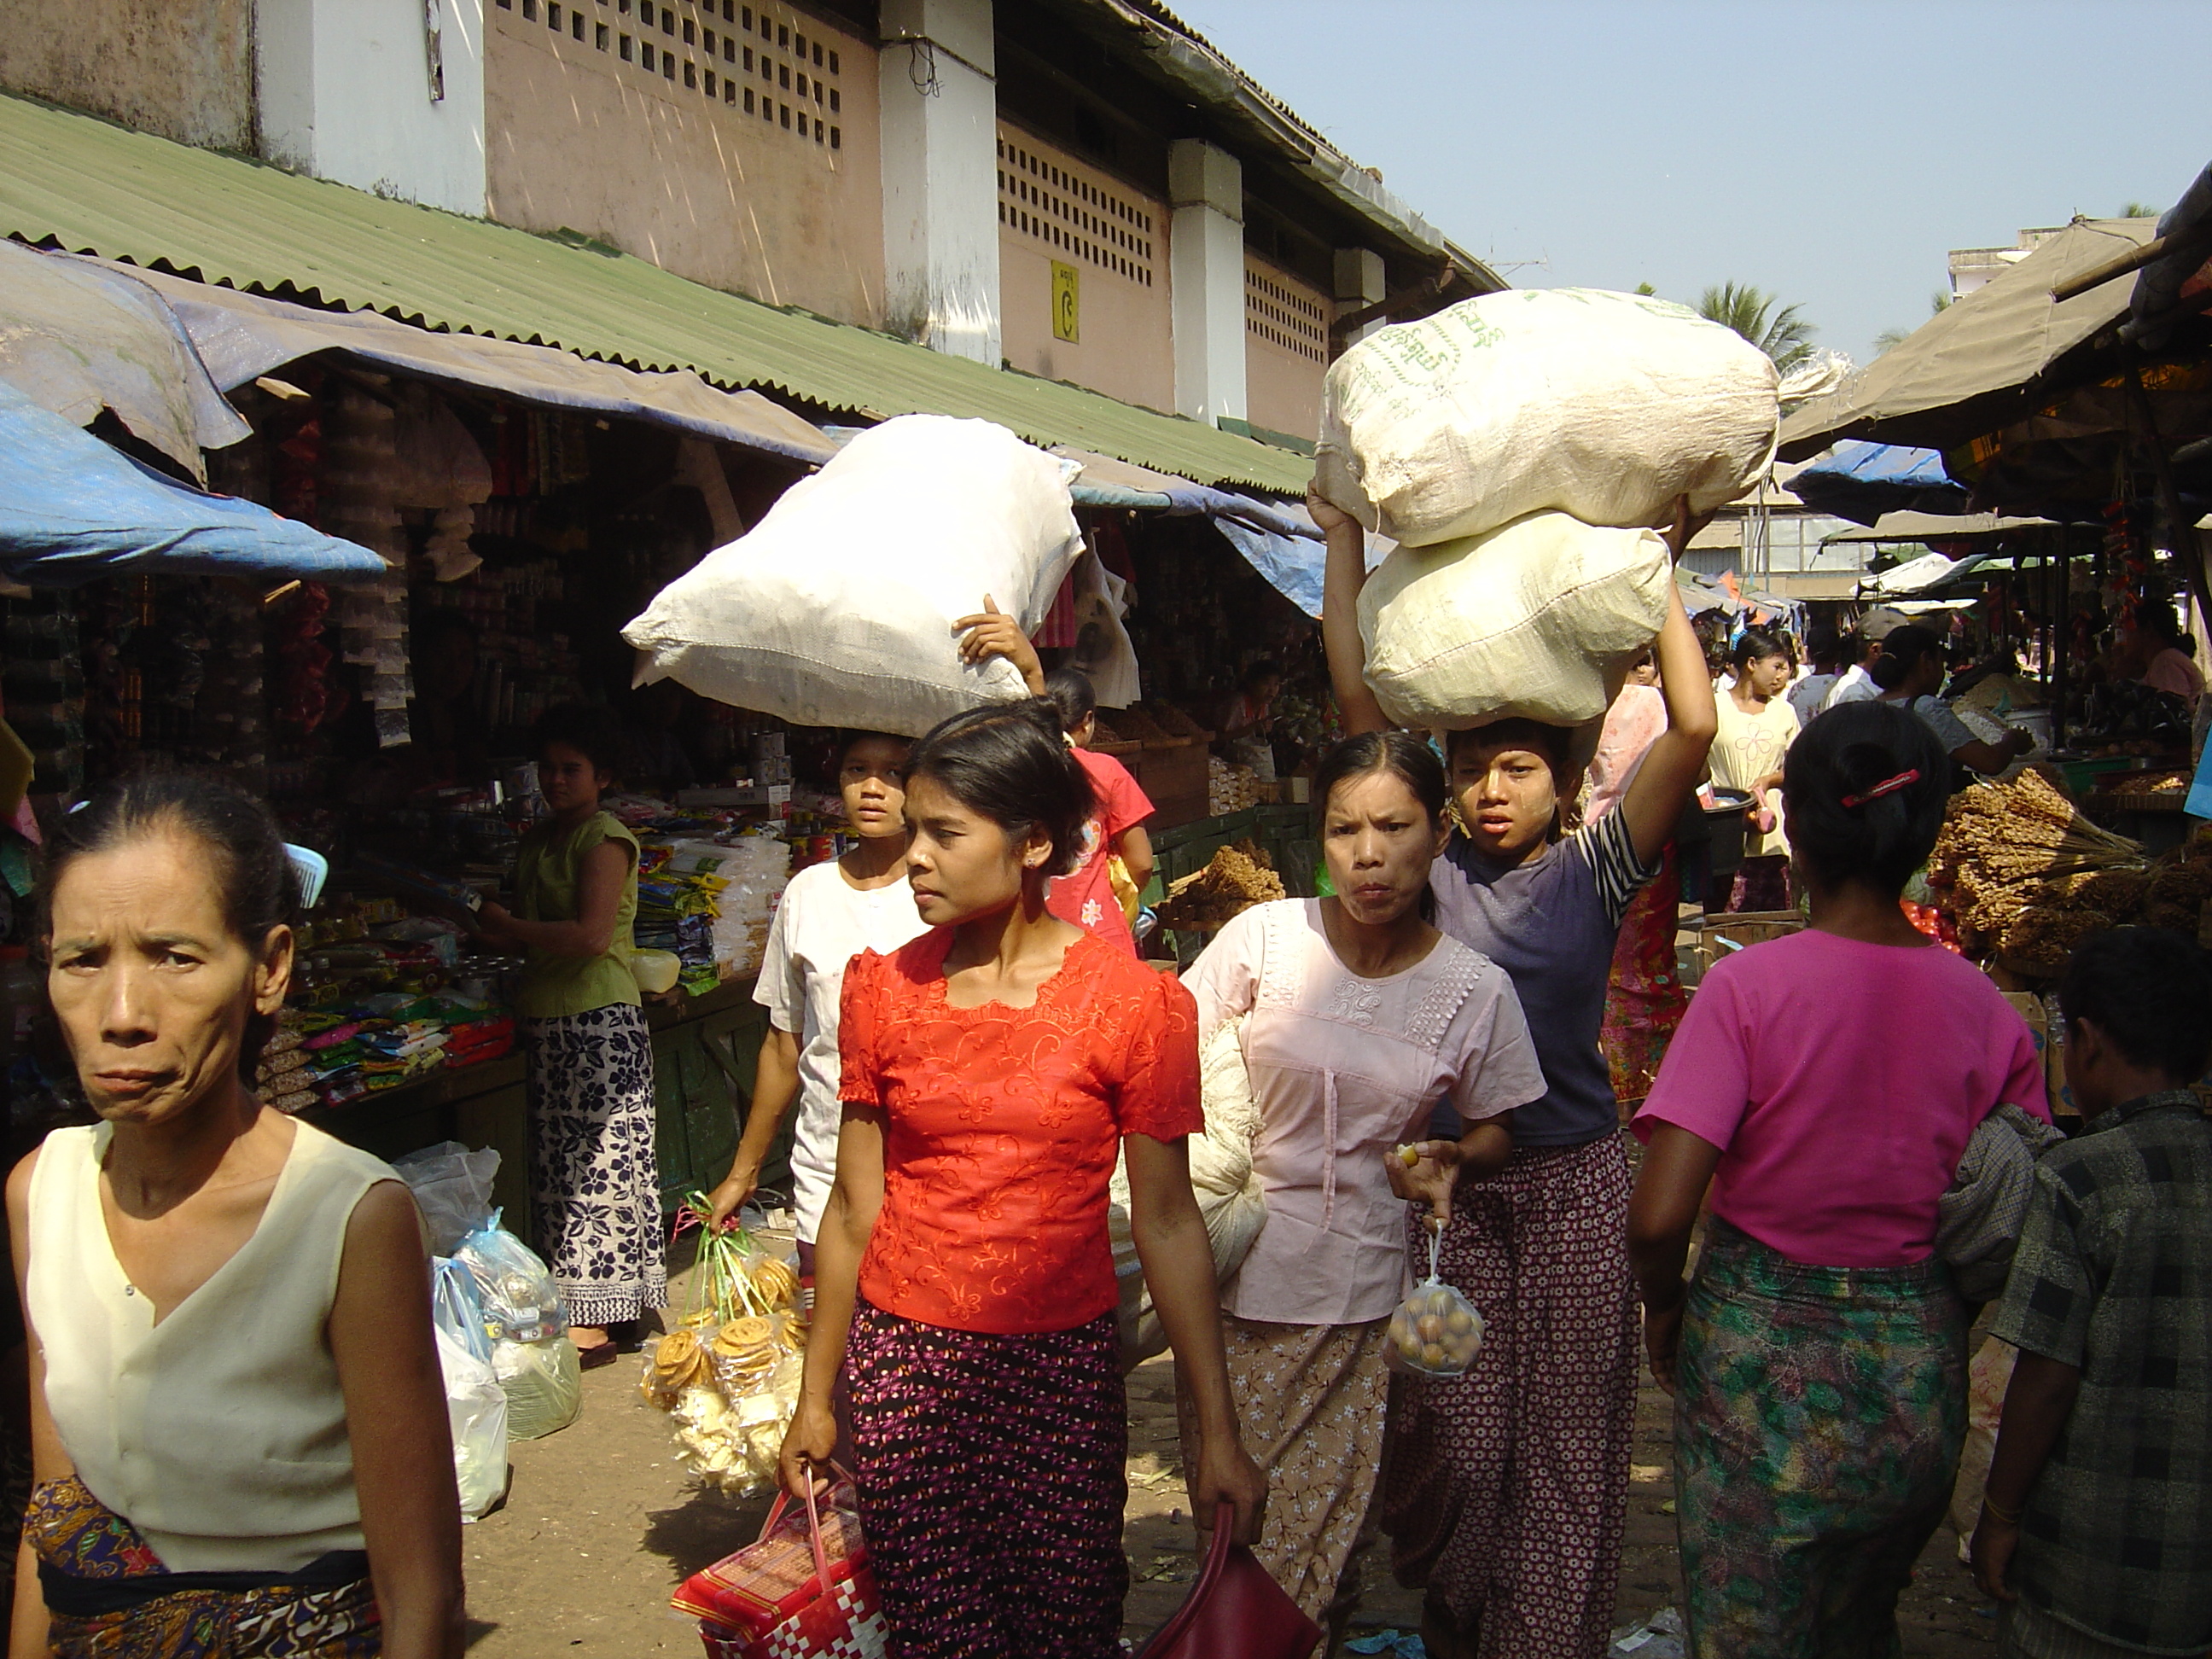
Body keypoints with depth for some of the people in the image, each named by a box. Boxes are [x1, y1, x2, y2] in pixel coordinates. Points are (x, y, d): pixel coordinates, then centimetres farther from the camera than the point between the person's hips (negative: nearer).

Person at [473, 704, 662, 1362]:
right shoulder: (539, 840, 17)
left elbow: (591, 935, -19)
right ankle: (573, 1306, 18)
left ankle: (593, 1321, 0)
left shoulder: (605, 838, -9)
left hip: (601, 1018, -9)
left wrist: (511, 928, -9)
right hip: (547, 1018, 9)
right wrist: (495, 929, 1)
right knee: (559, 1167, 10)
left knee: (596, 1161, -5)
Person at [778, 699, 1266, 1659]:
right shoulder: (881, 988, 0)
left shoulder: (1136, 1003, -7)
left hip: (1064, 1368, -1)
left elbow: (1167, 1223, -5)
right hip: (902, 1369, 2)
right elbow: (856, 1203, 6)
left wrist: (1218, 1432, -6)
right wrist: (815, 1394, 11)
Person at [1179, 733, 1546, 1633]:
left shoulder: (1475, 988, -6)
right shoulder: (1264, 936, -8)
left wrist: (1451, 1160, -12)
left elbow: (1493, 1128, 9)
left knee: (1321, 1512, 8)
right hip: (1232, 1264, 0)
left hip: (1358, 1286, 0)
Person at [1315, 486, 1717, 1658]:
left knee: (1565, 1431, 8)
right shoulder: (1432, 871, 1)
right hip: (1448, 1174, 1)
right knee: (1448, 1425, 9)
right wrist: (1347, 541, 1)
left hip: (1572, 1176, -1)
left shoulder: (1594, 870, -2)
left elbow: (1694, 729, -13)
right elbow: (1358, 699, -1)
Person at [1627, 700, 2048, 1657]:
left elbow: (1658, 1215, -22)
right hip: (1921, 1373, 4)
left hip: (1760, 1356, -4)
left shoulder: (1749, 986, -18)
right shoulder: (1985, 1011, -7)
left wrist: (1663, 1305, -2)